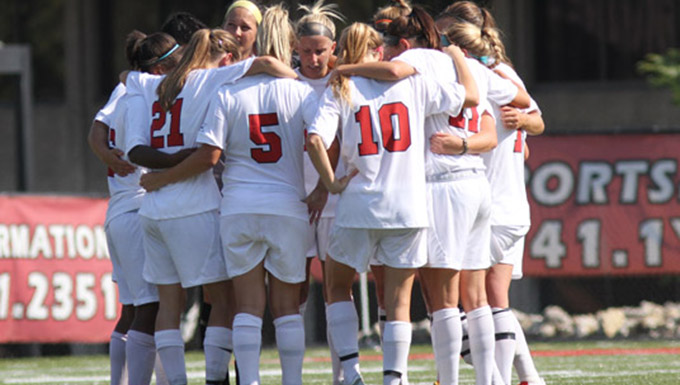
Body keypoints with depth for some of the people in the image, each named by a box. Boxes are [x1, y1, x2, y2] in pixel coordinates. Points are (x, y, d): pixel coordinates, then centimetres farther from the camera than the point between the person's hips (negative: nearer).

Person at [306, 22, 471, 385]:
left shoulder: (339, 90, -2)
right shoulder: (411, 82, 2)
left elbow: (315, 140, -17)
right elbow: (467, 97, 10)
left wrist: (332, 183, -6)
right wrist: (458, 58, 25)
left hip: (358, 207, -1)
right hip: (408, 209, 1)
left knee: (337, 288, 18)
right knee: (398, 302, 9)